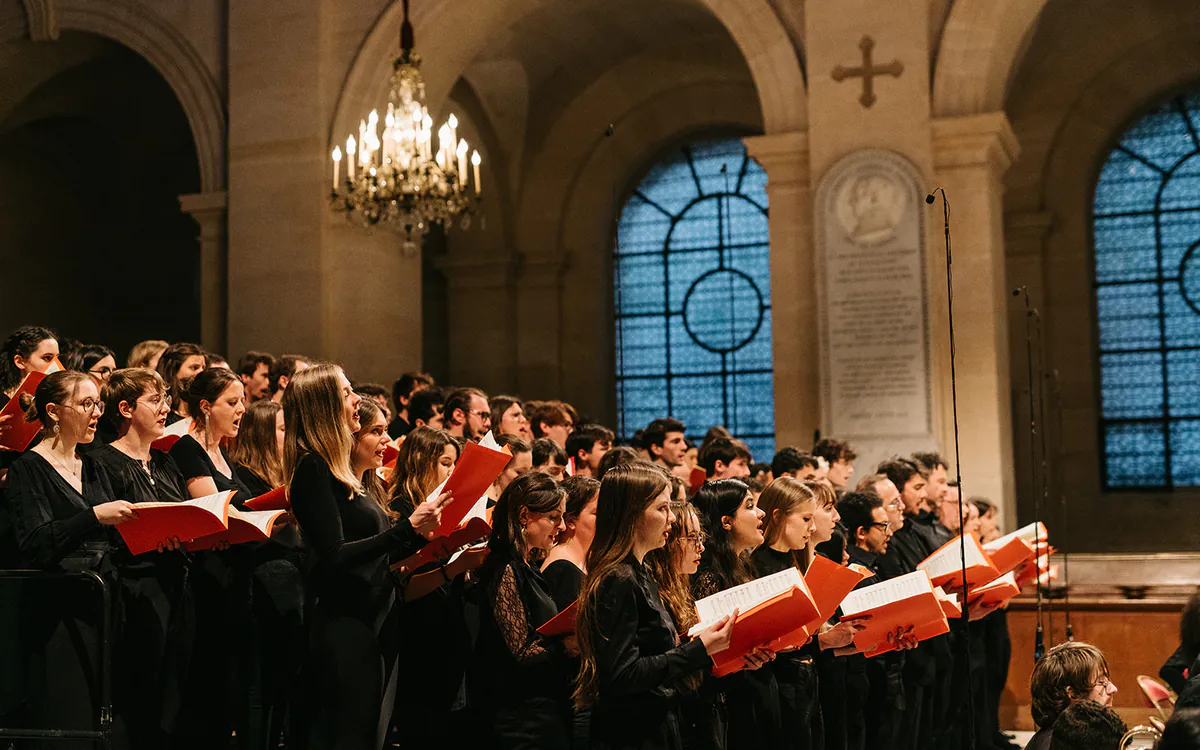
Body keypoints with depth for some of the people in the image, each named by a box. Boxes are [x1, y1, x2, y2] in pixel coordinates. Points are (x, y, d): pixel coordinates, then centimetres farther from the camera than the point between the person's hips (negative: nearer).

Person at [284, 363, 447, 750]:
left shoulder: (337, 469, 15)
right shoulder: (312, 468, -13)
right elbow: (334, 556, -20)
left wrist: (421, 533, 6)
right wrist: (408, 527, -21)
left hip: (373, 621, 9)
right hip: (346, 625, -9)